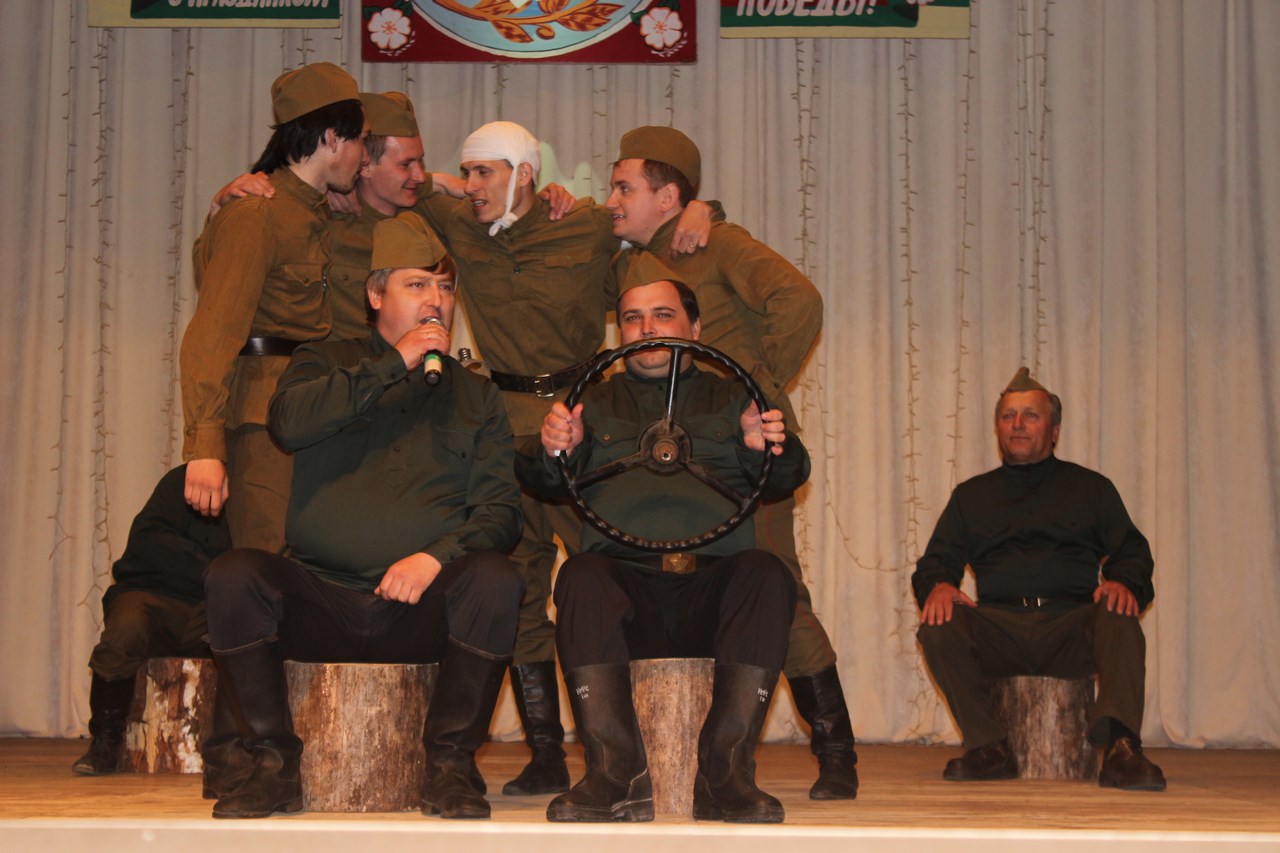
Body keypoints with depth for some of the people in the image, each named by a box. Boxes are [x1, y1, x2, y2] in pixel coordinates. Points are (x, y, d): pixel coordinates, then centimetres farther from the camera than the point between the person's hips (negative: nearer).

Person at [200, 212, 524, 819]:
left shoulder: (474, 395, 19)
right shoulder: (326, 364, 17)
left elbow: (500, 508, 7)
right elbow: (289, 422, -7)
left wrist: (438, 555, -13)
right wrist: (392, 366, -4)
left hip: (422, 610, 0)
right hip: (321, 599, 0)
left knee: (495, 580, -30)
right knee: (234, 574, -28)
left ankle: (451, 760, -16)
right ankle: (269, 758, -13)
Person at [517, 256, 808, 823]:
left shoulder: (732, 399, 25)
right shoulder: (596, 404, 26)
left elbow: (783, 479, 9)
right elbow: (546, 483, 12)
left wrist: (772, 450, -16)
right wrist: (551, 451, -13)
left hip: (713, 585, 0)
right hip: (625, 579, 0)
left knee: (766, 574, -32)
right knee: (580, 578, -32)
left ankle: (725, 774, -33)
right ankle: (618, 774, -36)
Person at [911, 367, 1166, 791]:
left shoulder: (1089, 487, 21)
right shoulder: (972, 495, 25)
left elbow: (1131, 550, 13)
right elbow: (937, 560, 18)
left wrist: (1124, 582, -13)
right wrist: (937, 585, -8)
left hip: (1072, 622, -1)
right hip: (1000, 632, 1)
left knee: (1120, 621, -33)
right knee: (937, 626, -28)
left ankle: (1119, 745, -46)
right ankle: (989, 748, -24)